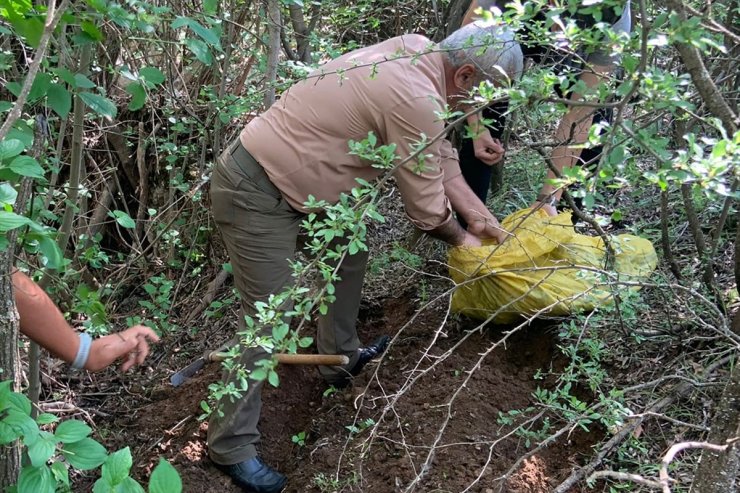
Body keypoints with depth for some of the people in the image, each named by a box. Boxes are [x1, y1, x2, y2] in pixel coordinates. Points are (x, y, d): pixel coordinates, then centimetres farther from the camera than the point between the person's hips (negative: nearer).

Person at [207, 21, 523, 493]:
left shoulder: (415, 57, 5)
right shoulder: (415, 100, -25)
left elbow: (441, 157, 14)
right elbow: (425, 204, -13)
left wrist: (480, 215, 12)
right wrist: (461, 238, 6)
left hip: (286, 172, 10)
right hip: (256, 193, -10)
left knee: (351, 249, 22)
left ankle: (341, 357, 39)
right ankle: (232, 445, 10)